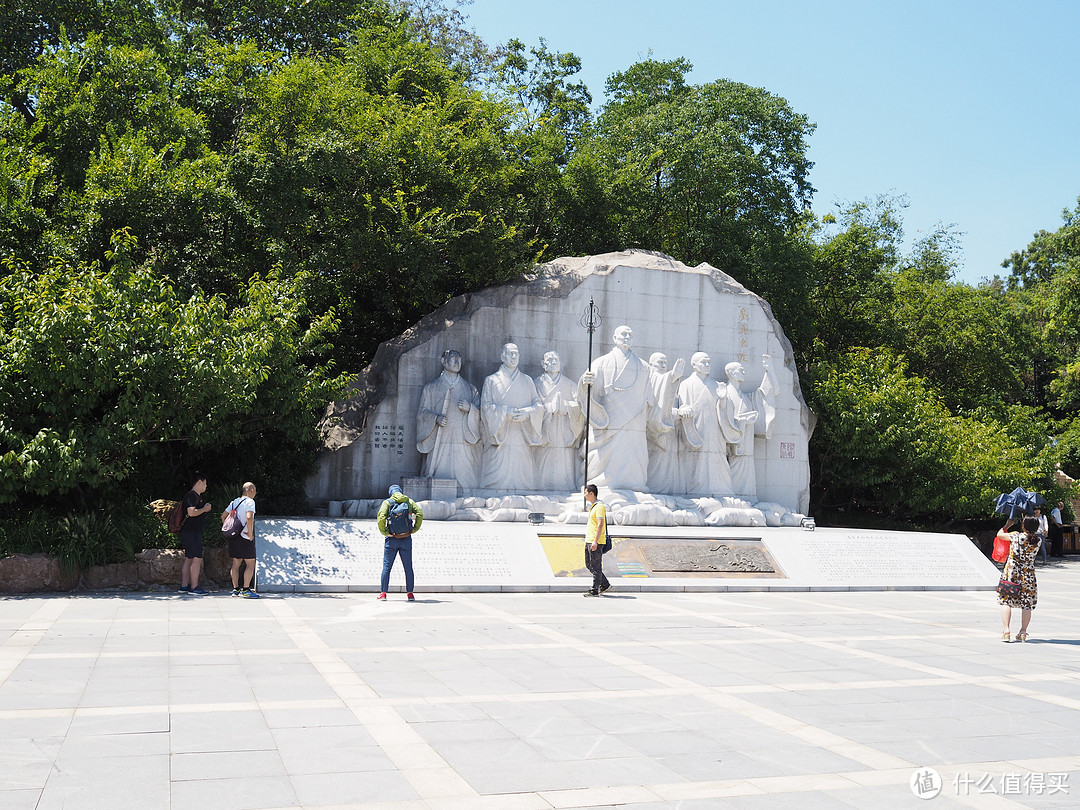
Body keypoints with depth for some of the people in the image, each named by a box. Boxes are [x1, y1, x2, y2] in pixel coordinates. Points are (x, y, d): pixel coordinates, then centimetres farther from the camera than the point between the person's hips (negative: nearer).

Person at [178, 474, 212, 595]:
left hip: (194, 532, 11)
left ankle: (184, 586, 15)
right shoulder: (192, 496, -14)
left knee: (188, 559, 11)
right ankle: (194, 587, -10)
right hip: (191, 532, -11)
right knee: (197, 559, -11)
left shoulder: (197, 496, 18)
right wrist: (205, 509, -12)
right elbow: (191, 512, -26)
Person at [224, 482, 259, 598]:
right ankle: (246, 590, -6)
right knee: (250, 564, -3)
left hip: (233, 536, 8)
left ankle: (235, 589, 16)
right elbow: (249, 517, -24)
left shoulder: (235, 501, 14)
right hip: (245, 537, -8)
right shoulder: (250, 501, -9)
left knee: (236, 563, 13)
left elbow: (223, 516, 17)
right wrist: (250, 534, -16)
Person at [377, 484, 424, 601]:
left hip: (391, 539, -2)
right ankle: (410, 593, 9)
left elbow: (381, 517, -15)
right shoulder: (409, 501, 7)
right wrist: (414, 529, 0)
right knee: (408, 567, 8)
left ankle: (383, 592, 4)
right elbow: (420, 514, -4)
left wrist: (384, 532, -6)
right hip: (406, 539, 2)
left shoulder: (387, 502, 0)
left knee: (387, 566, 5)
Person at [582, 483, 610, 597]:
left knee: (596, 566, -4)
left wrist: (595, 541, -24)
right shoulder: (592, 506, 17)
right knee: (589, 565, 13)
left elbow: (600, 525, -20)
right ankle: (605, 584, 20)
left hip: (596, 542, -10)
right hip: (589, 541, 10)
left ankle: (595, 590, 2)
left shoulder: (599, 506, -14)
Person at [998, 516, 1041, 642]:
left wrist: (1004, 528, 27)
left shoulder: (1016, 536, -9)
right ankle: (1023, 632, 11)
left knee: (1006, 601, 5)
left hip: (1011, 572, -2)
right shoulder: (1038, 541, -3)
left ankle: (1006, 631, -3)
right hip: (1028, 575, 2)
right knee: (1026, 605, 10)